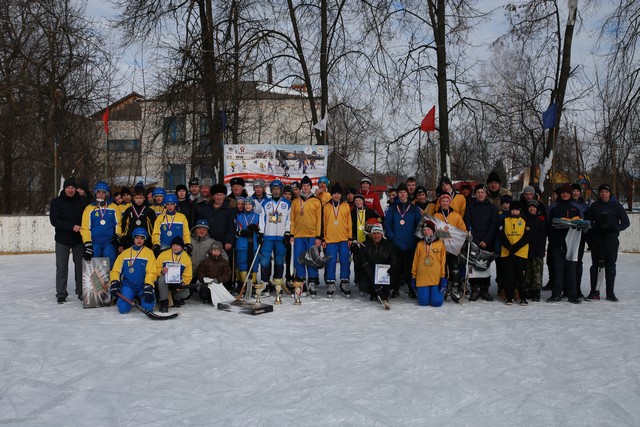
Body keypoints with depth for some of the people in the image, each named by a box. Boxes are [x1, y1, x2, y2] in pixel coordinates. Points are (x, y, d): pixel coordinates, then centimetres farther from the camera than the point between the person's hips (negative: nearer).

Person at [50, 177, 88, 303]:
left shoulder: (82, 201, -1)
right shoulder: (56, 202, -3)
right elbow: (54, 221, -11)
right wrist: (72, 227, -21)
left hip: (79, 239, 1)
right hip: (62, 239, -1)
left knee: (80, 265, 6)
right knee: (61, 267, 1)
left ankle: (81, 291, 15)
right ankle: (61, 294, 9)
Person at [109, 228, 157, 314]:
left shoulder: (149, 253, 1)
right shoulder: (124, 253, 12)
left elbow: (151, 272, -7)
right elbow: (115, 270, 8)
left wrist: (148, 288, -20)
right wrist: (114, 284, -9)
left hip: (143, 286, -2)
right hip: (127, 285, 2)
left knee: (148, 306, -25)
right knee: (123, 308, -21)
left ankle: (140, 299, 11)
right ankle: (132, 300, 14)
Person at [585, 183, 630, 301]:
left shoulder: (616, 205, 1)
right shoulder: (594, 206, 6)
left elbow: (626, 222, 1)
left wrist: (614, 228, -16)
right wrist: (589, 238, -2)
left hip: (611, 239, -1)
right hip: (596, 239, 2)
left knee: (610, 265, 2)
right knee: (595, 265, 4)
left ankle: (610, 293, 8)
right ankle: (594, 292, 8)